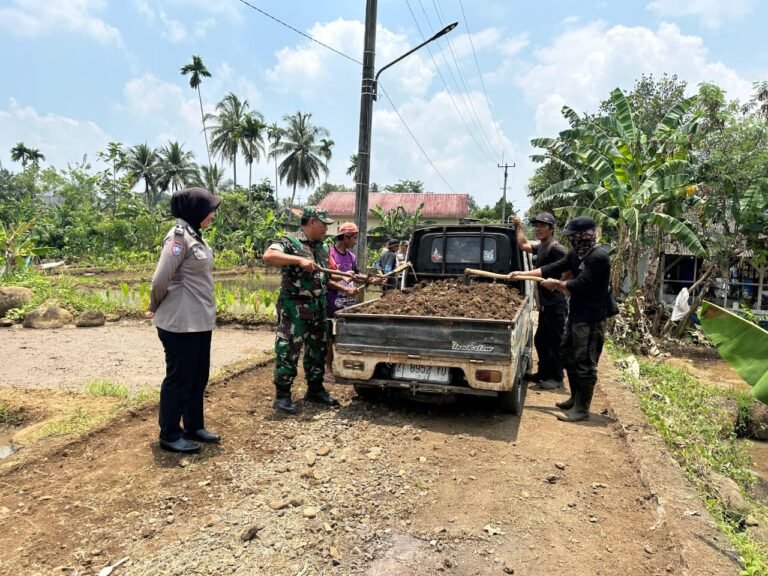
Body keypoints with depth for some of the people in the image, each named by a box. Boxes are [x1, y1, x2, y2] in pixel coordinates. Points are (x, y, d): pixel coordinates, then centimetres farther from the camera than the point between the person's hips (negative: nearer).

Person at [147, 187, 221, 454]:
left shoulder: (194, 235, 10)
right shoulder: (179, 236, -18)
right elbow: (161, 280, -19)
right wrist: (156, 308, -3)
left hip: (199, 320, 9)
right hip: (181, 323, -9)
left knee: (198, 376, 17)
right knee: (179, 378, 4)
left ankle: (194, 427, 31)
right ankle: (170, 435, 19)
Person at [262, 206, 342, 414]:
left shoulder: (323, 248, 14)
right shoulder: (290, 242, -10)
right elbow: (268, 256, -27)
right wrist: (299, 260, -32)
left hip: (318, 308, 8)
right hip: (294, 308, -8)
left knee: (317, 350, 15)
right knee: (288, 351, -2)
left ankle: (315, 390, 28)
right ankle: (282, 395, 8)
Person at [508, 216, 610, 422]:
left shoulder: (599, 257, -19)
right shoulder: (576, 254, 9)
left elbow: (578, 286, -23)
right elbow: (553, 268, 11)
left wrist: (556, 284, -7)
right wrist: (523, 274, 6)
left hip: (590, 320, -10)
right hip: (575, 315, 10)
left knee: (584, 364, -2)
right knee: (568, 356, 18)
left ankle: (581, 409, 9)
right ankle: (575, 399, 32)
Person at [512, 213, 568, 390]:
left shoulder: (556, 249, -16)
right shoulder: (541, 247, 11)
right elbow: (523, 245, 28)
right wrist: (519, 225, 27)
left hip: (555, 305, -9)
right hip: (545, 304, 9)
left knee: (554, 342, 1)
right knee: (540, 340, 17)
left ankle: (556, 377, 14)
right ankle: (544, 372, 30)